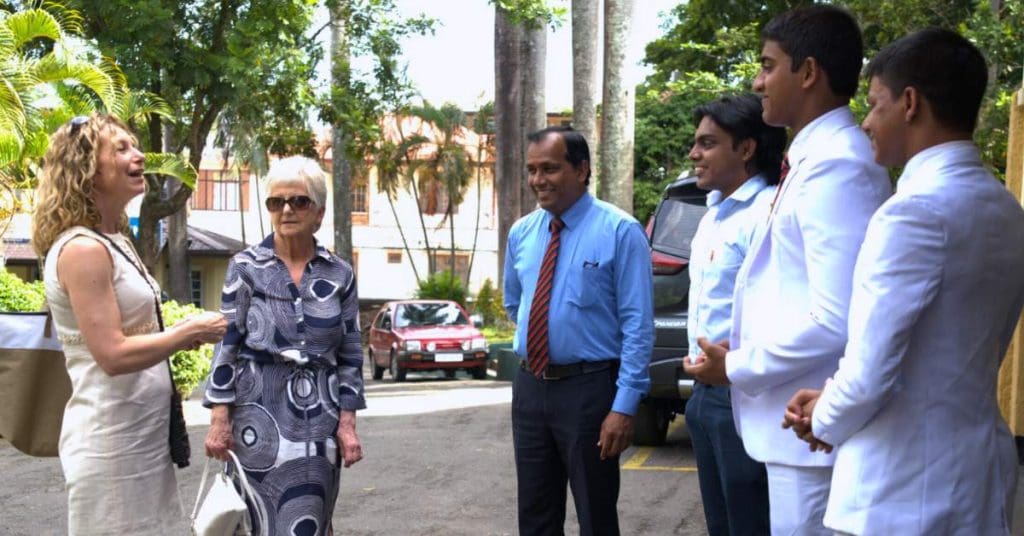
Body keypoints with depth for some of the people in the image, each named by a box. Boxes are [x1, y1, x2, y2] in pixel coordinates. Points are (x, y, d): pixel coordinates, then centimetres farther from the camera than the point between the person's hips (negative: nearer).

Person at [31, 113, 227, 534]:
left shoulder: (115, 242, 12)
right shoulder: (82, 249, -18)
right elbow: (113, 355, -23)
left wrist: (182, 336, 5)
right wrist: (190, 331, -14)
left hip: (139, 431, 9)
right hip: (111, 439, -9)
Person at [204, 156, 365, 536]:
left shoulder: (340, 274, 5)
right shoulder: (245, 267, 0)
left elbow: (350, 353, 7)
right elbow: (227, 344, -1)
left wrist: (347, 421, 0)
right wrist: (219, 418, -7)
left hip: (319, 417, 2)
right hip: (260, 412, -2)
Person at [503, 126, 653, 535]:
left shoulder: (620, 232, -11)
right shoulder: (521, 233, 6)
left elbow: (638, 324, -14)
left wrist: (625, 405, -19)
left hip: (588, 389, -5)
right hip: (529, 386, 5)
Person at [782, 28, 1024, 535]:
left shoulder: (915, 211, -19)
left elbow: (870, 373, -21)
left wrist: (824, 421, 0)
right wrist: (833, 403, 10)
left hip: (905, 492, -8)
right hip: (977, 475, 8)